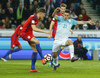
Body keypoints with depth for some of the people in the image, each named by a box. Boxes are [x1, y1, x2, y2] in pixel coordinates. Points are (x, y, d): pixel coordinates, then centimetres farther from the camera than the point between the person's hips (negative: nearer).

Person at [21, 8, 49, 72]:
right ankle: (43, 59, -31)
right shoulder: (33, 18, -22)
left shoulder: (37, 18, 8)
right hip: (25, 34, -10)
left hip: (30, 34, 10)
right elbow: (34, 29, -34)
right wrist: (44, 31, -37)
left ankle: (32, 68, 6)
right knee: (37, 42, -33)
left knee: (35, 50, 2)